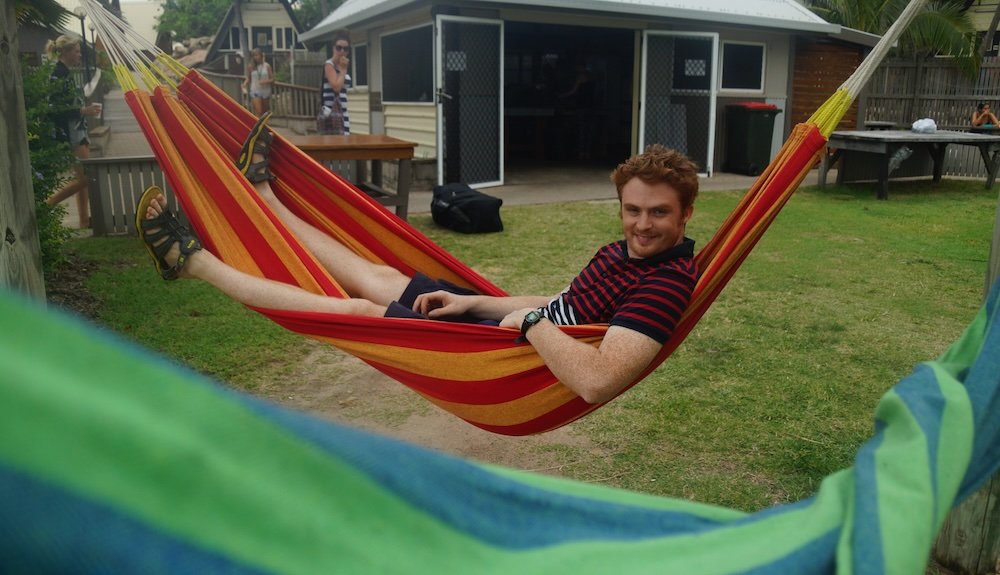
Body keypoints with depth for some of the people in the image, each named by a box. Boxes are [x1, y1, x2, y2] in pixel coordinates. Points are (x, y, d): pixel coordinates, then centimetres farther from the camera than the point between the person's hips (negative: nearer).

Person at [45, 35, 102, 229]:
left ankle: (85, 220, 16)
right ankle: (45, 205, 0)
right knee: (84, 177, -8)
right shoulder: (58, 75, -15)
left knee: (82, 176, 11)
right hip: (69, 136, -10)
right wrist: (84, 111, -17)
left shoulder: (66, 73, 13)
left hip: (77, 133, 10)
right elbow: (55, 109, -20)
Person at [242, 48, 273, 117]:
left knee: (265, 112, 12)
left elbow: (272, 79, 0)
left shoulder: (267, 66, -2)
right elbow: (248, 78, 8)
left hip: (266, 91, 1)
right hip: (255, 91, -1)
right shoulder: (250, 66, -1)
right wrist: (244, 85, -10)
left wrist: (265, 81, -19)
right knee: (258, 112, -11)